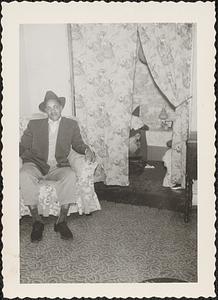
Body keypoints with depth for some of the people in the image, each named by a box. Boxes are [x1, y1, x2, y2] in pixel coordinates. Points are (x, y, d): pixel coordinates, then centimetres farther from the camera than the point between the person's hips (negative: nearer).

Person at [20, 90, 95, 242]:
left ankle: (62, 221, -22)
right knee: (24, 175, -33)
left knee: (70, 176, -34)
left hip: (59, 167, 0)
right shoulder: (34, 124, 14)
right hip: (36, 165, 1)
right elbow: (23, 146, 10)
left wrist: (87, 150, -8)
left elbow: (78, 144, 15)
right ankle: (37, 221, -21)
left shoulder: (71, 125, 15)